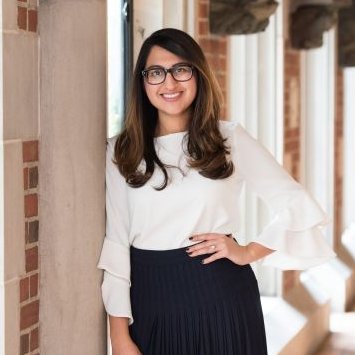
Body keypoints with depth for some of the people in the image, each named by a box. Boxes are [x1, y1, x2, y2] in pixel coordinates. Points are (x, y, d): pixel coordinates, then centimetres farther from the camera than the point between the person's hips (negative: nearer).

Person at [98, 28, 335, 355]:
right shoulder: (121, 151, 3)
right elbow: (116, 241, 0)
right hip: (151, 301, 1)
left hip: (220, 298, -1)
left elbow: (299, 206, 3)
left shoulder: (229, 138, 0)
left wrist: (249, 252, -6)